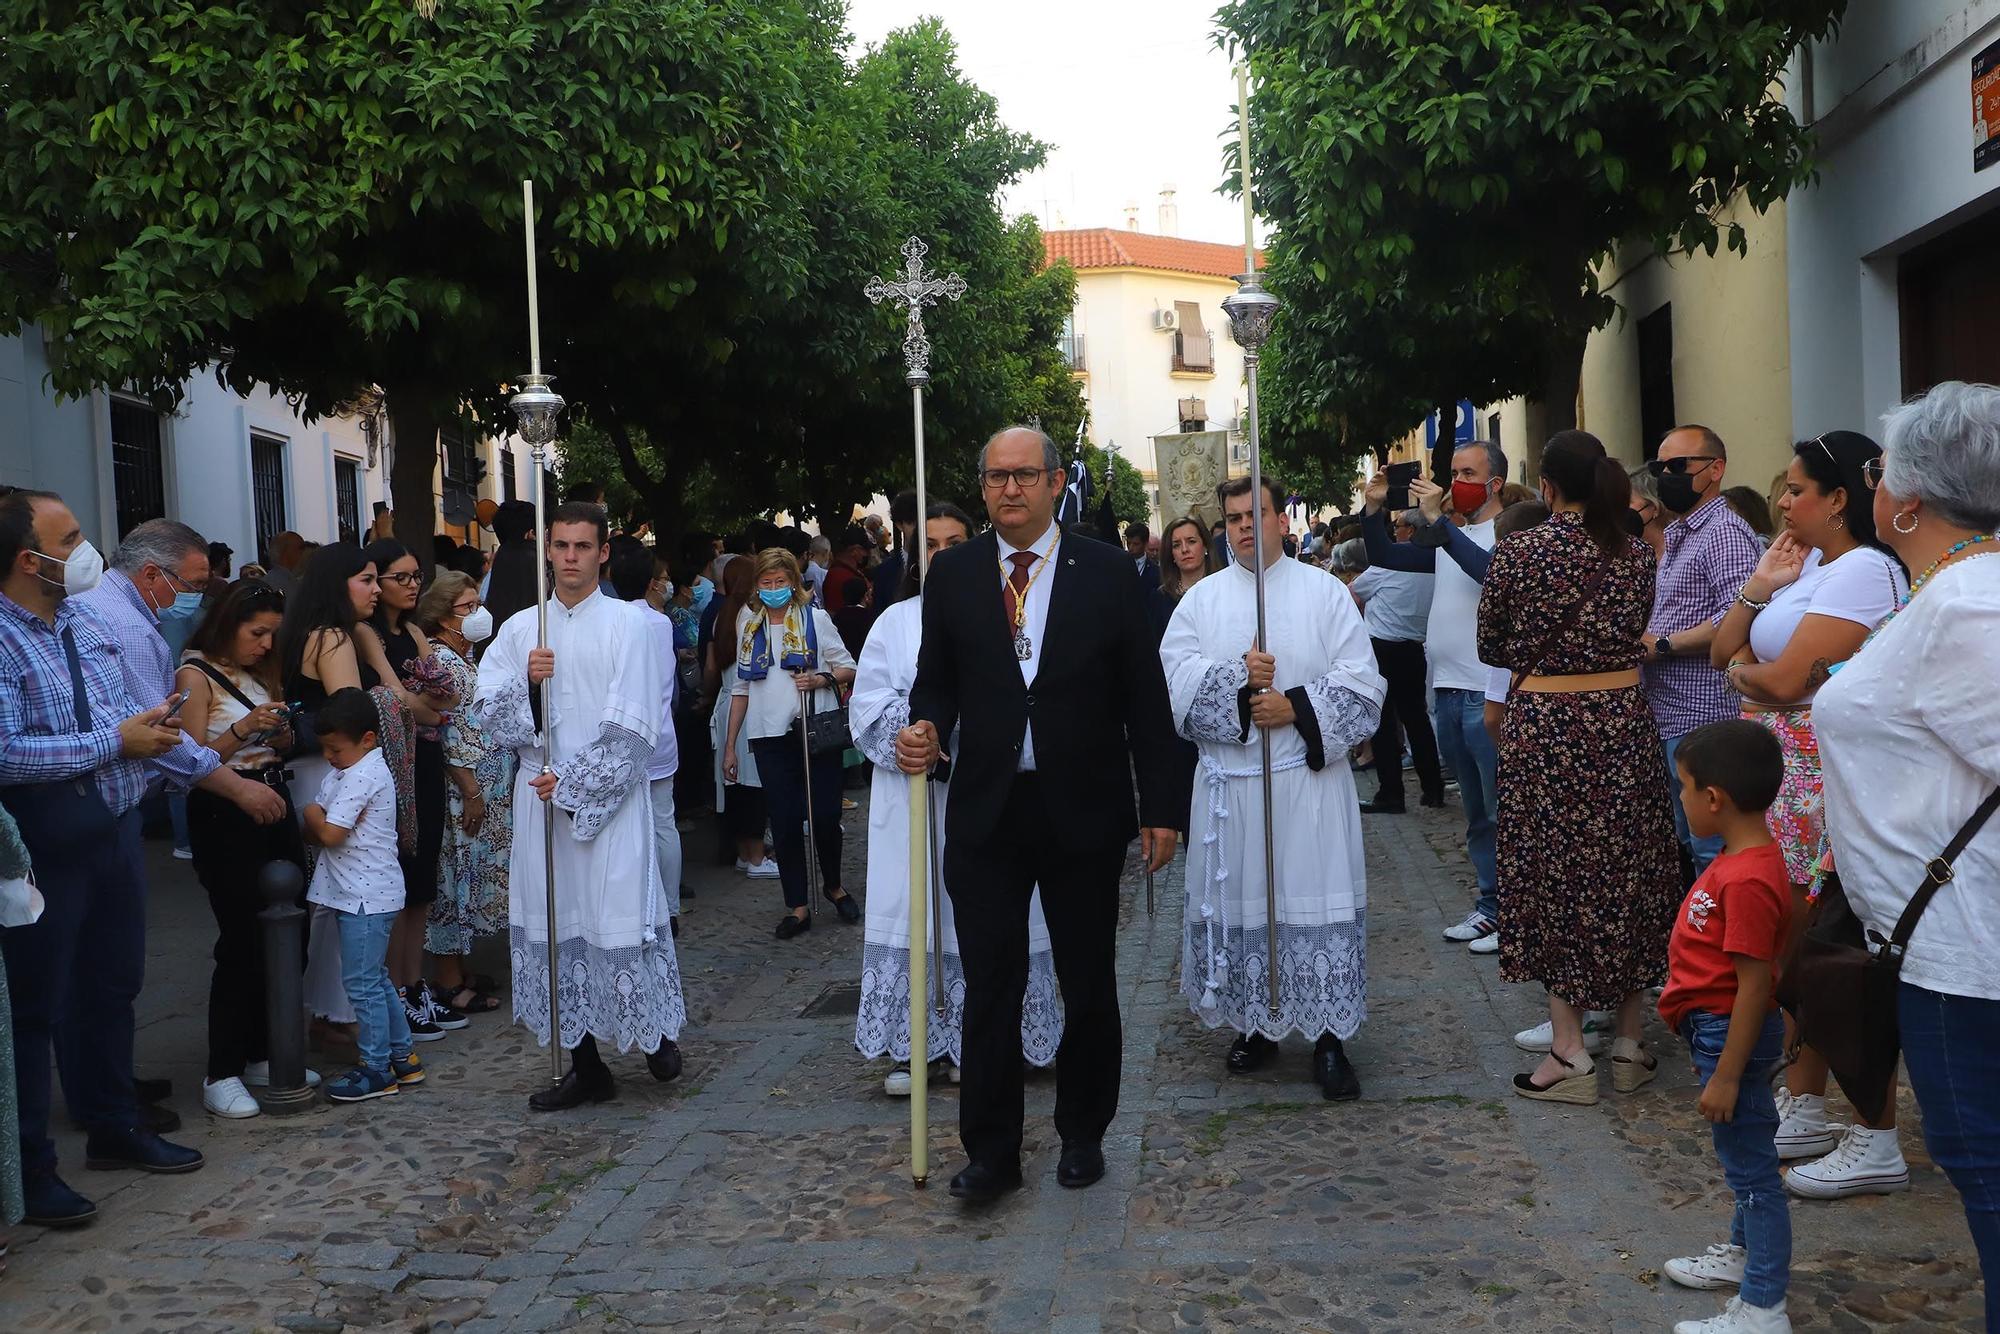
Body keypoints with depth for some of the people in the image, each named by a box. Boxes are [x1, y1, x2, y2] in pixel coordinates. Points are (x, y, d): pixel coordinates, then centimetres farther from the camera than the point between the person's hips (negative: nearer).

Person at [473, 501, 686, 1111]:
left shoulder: (625, 624, -3)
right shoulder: (520, 627, 9)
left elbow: (630, 727, -8)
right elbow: (486, 711, 5)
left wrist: (571, 784, -11)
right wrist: (526, 680, -14)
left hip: (609, 799, -4)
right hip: (540, 799, 4)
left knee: (618, 918, -4)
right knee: (557, 928, 6)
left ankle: (657, 1030, 20)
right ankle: (586, 1066, 15)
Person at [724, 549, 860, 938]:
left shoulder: (815, 618, 3)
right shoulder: (749, 625, 11)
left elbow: (848, 669, 5)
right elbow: (741, 686, 14)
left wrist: (821, 679, -16)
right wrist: (730, 745, 11)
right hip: (771, 736, 2)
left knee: (825, 816, -2)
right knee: (785, 821, 0)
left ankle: (833, 885, 24)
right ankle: (797, 906, 7)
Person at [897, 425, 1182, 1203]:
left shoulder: (1107, 572, -2)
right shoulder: (952, 574, 3)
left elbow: (1144, 695, 0)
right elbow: (936, 679, 9)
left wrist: (1160, 805, -2)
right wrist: (926, 729, -14)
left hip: (1085, 811, 0)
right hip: (986, 812, 1)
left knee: (1088, 983, 12)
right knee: (990, 987, 2)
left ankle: (1083, 1133, 30)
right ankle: (991, 1153, 13)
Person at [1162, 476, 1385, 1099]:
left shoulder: (1325, 592, 4)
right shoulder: (1202, 599, 9)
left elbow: (1362, 685, -2)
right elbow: (1175, 677, -4)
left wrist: (1296, 707, -14)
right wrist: (1237, 675, -19)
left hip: (1310, 780, -2)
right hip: (1229, 783, 2)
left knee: (1317, 902, -4)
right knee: (1238, 902, 7)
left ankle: (1329, 1037, 3)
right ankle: (1254, 1025, 22)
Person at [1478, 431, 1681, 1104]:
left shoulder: (1517, 552, -9)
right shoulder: (1636, 553, 2)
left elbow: (1491, 647, 0)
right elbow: (1640, 631, 12)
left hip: (1544, 726, -3)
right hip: (1623, 720, 4)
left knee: (1555, 875, 4)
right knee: (1626, 871, 12)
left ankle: (1569, 1053, 5)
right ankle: (1630, 1045, 19)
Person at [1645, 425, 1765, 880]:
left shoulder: (1724, 532, -13)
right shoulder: (1676, 534, 19)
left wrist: (1661, 645, -18)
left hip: (1702, 720, -10)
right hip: (1668, 720, 10)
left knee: (1710, 851, -6)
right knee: (1684, 846, 17)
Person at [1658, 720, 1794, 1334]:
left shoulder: (1748, 881, -28)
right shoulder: (1742, 858, 4)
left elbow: (1754, 986, -26)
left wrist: (1725, 1076, -22)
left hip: (1732, 1035, -10)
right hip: (1719, 1030, 10)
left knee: (1750, 1163, 0)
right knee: (1744, 1157, 26)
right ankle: (1746, 1252, 45)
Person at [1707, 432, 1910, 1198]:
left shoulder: (1862, 570, -13)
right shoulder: (1807, 565, 16)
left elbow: (1785, 680, -19)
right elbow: (1723, 653, 14)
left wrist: (1741, 670, 1)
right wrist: (1759, 588, 1)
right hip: (1785, 776, 9)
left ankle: (1877, 1142, 4)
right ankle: (1803, 1111, 26)